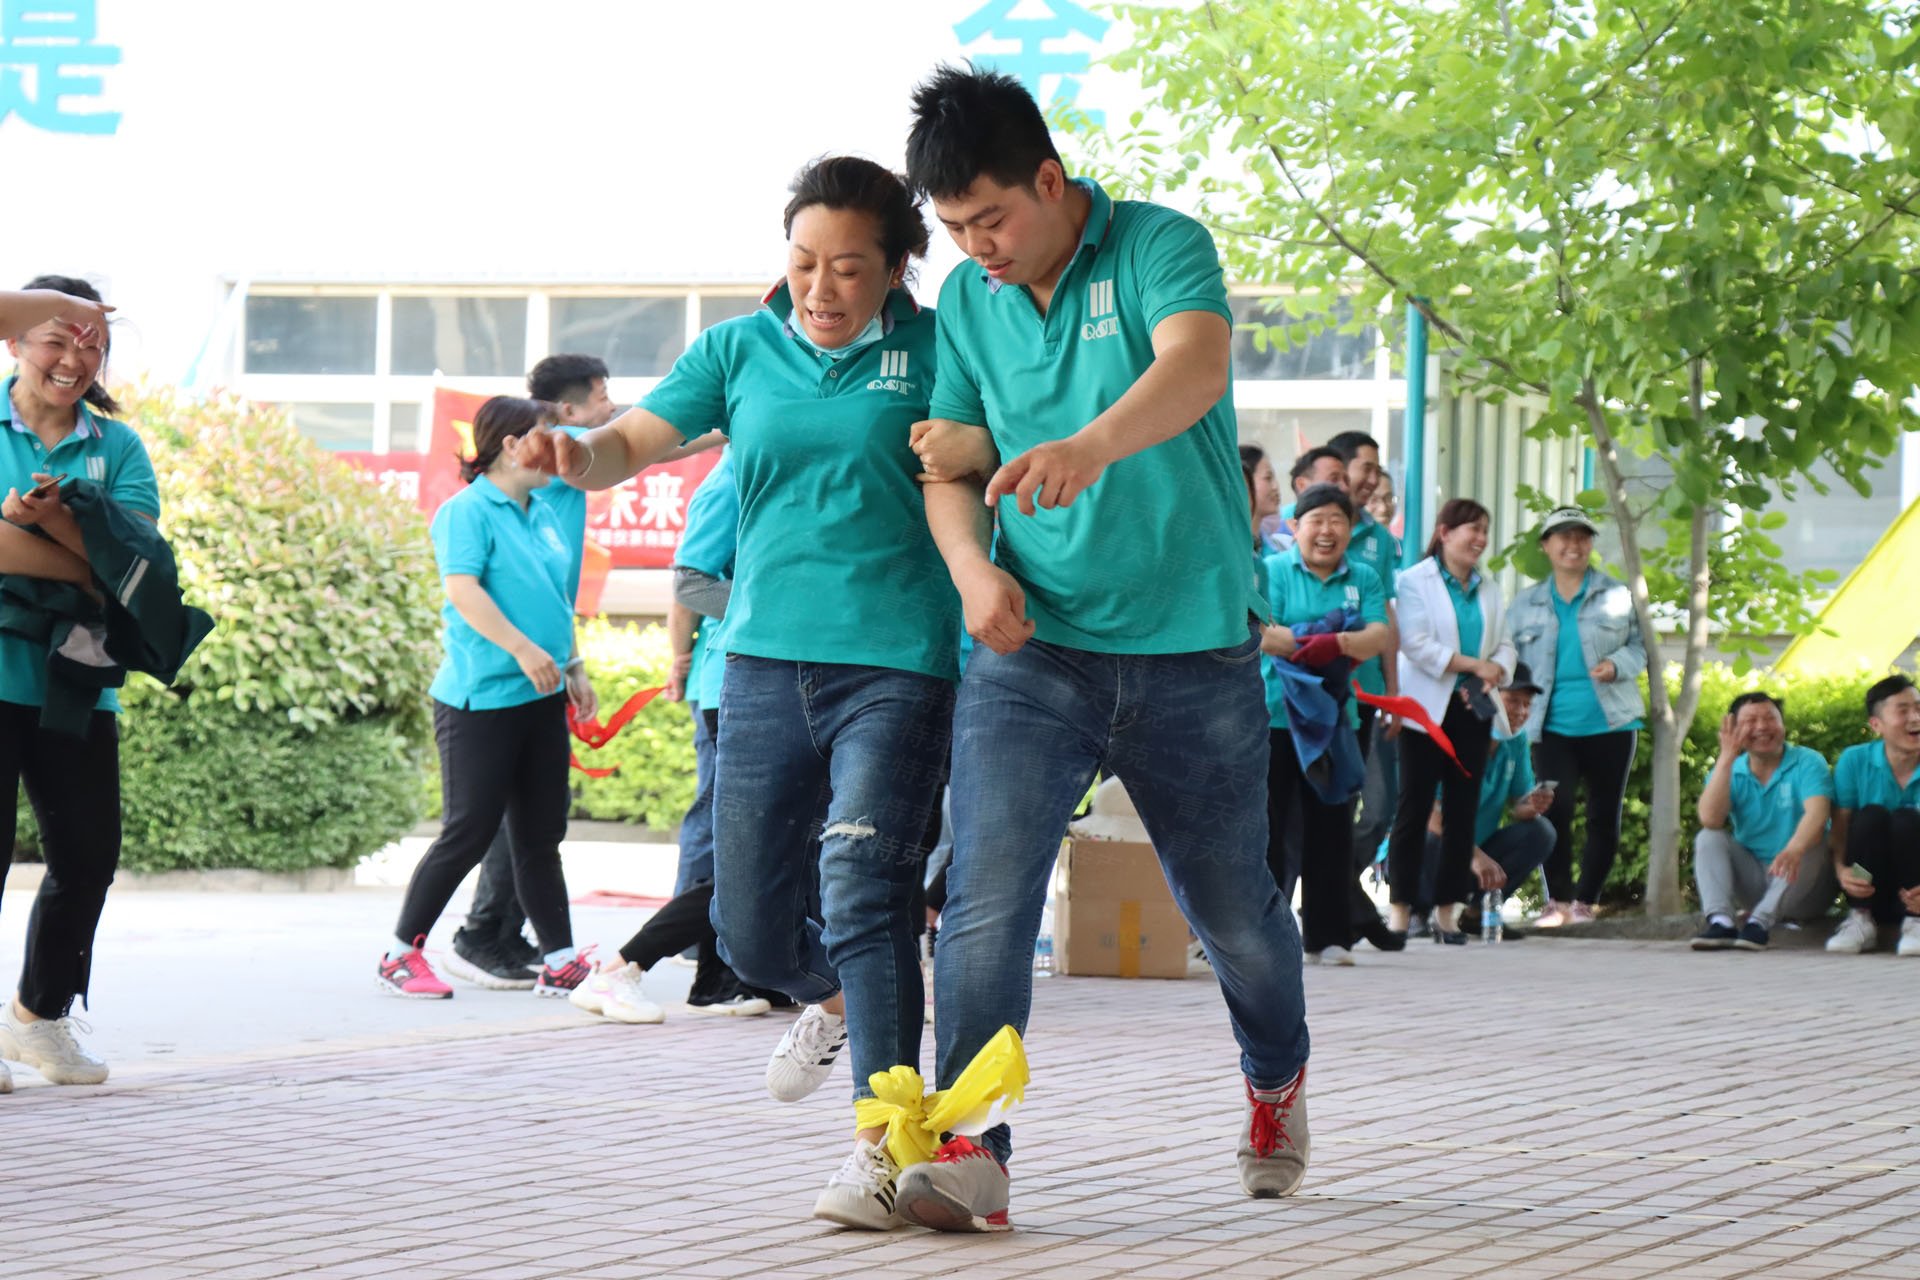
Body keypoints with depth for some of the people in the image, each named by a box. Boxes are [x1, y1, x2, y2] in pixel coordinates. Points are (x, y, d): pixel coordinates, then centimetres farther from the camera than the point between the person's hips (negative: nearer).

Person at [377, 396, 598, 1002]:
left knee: (540, 834, 9)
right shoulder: (466, 510, -9)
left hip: (541, 699, 8)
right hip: (480, 697, -8)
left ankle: (560, 961, 11)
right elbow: (463, 589, -20)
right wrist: (523, 649, -25)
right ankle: (402, 953, 7)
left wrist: (574, 668, 23)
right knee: (469, 832, -5)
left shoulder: (542, 513, 15)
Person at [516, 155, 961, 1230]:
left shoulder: (932, 347, 2)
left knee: (863, 891, -17)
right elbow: (634, 443, 2)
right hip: (767, 659, 4)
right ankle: (841, 997, 43)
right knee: (750, 930, 8)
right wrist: (573, 455, -21)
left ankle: (883, 1149, -12)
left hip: (895, 663, -4)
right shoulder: (741, 349, 9)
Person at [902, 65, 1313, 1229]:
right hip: (1030, 652, 3)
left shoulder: (1160, 247, -9)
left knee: (1234, 909, 12)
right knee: (987, 897, -15)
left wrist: (1089, 446, -49)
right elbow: (949, 454, 12)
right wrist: (971, 564, -10)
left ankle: (1278, 1079, 41)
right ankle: (970, 1151, -12)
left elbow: (1196, 366, -29)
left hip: (1192, 652, -3)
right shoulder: (968, 300, 7)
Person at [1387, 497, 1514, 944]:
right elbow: (1415, 644, -14)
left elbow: (1504, 645, 12)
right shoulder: (1415, 581, -3)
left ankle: (1447, 910, 8)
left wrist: (1494, 672, -10)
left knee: (1463, 810, 4)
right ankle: (1401, 909, -1)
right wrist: (1473, 665, -16)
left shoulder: (1488, 589, 16)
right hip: (1428, 708, -5)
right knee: (1415, 806, -5)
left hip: (1473, 709, 6)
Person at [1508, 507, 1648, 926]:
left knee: (1604, 817, 3)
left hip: (1610, 723, 0)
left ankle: (1585, 902, 15)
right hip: (1553, 727, 0)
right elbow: (1513, 662, 15)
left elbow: (1639, 646, 8)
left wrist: (1617, 665, -13)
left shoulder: (1617, 595, 7)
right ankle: (1557, 900, -6)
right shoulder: (1526, 604, 13)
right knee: (1557, 809, -16)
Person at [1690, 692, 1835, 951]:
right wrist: (1727, 757, -19)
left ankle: (1759, 921, -39)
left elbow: (1817, 813, -28)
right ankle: (1720, 921, -35)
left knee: (1813, 842, -30)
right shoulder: (1730, 772, 3)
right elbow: (1710, 820, -17)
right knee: (1708, 838, -14)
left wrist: (1794, 849, -50)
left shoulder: (1808, 762, -7)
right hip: (1753, 879, 3)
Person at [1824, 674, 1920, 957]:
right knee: (1871, 816, -24)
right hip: (1870, 890, 1)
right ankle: (1861, 920, -18)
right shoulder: (1854, 761, -3)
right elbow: (1839, 829, -5)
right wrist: (1841, 870, -27)